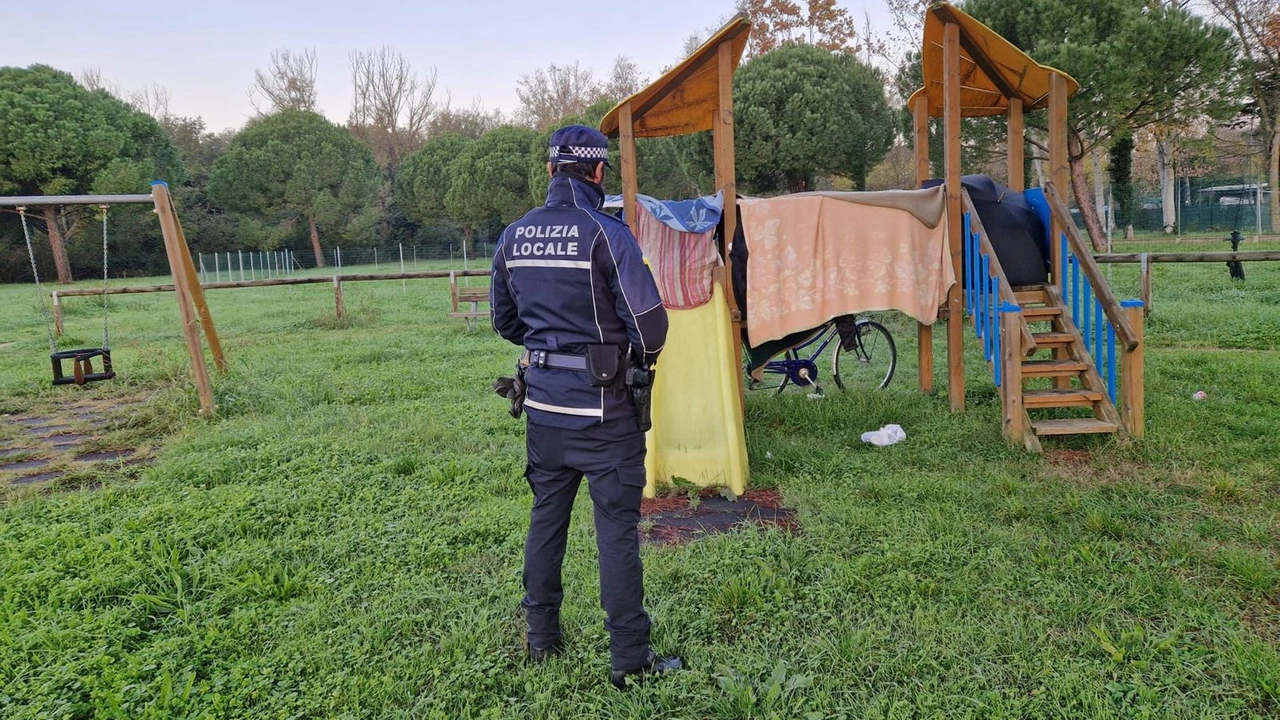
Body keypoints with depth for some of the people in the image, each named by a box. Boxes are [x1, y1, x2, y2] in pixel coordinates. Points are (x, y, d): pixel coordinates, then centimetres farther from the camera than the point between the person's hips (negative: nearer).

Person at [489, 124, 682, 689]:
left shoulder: (513, 237, 4)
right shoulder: (606, 234, -15)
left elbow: (504, 320, 13)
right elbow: (649, 321, -18)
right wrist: (640, 360, 2)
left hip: (542, 401, 6)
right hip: (603, 408, -6)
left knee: (546, 517, 18)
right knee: (617, 527, 3)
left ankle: (541, 638, 32)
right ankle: (629, 659, 12)